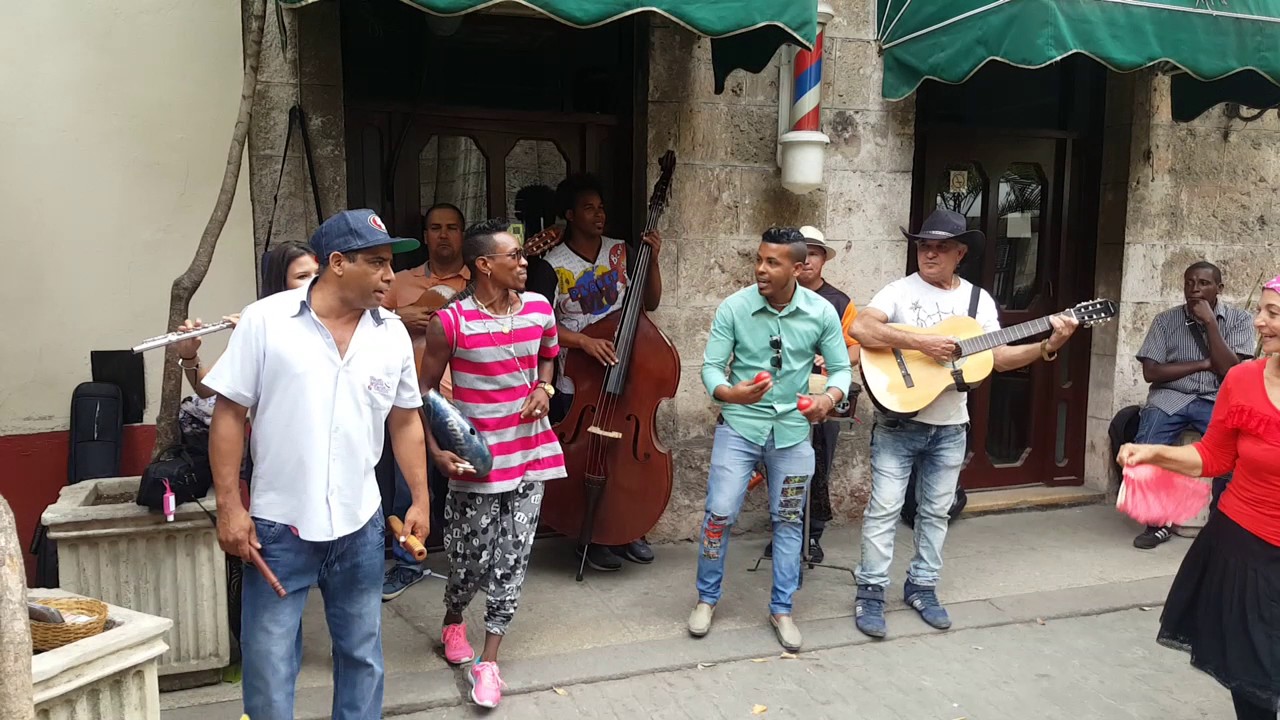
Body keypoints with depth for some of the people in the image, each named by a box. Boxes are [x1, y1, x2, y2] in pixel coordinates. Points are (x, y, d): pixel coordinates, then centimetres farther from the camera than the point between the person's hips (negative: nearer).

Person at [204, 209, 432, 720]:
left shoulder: (392, 333, 2)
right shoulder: (265, 320, -9)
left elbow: (405, 420, 9)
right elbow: (228, 414, -6)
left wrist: (420, 499, 6)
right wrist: (230, 506, -9)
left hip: (360, 525, 3)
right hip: (279, 526, -3)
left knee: (362, 653, 16)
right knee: (268, 660, 8)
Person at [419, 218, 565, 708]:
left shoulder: (539, 308, 0)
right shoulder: (450, 323, -14)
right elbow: (424, 391, -5)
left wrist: (543, 387, 0)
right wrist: (436, 451, -13)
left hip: (529, 454, 4)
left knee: (511, 560, 5)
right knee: (471, 558, 8)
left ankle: (488, 661, 18)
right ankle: (453, 622, 41)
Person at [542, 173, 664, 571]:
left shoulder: (621, 252, 3)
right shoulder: (554, 264, -9)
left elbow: (650, 303, 8)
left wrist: (653, 260, -5)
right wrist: (584, 340, -27)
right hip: (575, 385, -3)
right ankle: (590, 539, 25)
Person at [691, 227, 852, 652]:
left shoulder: (822, 312, -7)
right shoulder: (734, 307, -11)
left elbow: (841, 368, -1)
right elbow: (711, 366, -11)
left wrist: (830, 397, -22)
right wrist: (729, 393, -32)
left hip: (793, 430, 2)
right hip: (739, 425, -1)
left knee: (788, 521, 11)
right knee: (720, 514, -2)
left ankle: (781, 609, 27)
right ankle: (707, 598, 21)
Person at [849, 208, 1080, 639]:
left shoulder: (978, 299, 6)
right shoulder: (900, 291, -7)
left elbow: (999, 357, 4)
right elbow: (861, 329, -22)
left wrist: (1047, 347, -10)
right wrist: (920, 342, -27)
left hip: (950, 429, 4)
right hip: (898, 423, -4)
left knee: (936, 512, 13)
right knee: (884, 509, -1)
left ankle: (922, 587, 27)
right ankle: (870, 593, 8)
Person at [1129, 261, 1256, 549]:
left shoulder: (1239, 319, 3)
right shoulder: (1166, 320, 4)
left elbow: (1230, 372, -10)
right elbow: (1151, 372, -4)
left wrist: (1210, 322, -12)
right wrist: (1203, 364, -8)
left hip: (1217, 400, 0)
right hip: (1171, 397, 0)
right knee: (1145, 451, -27)